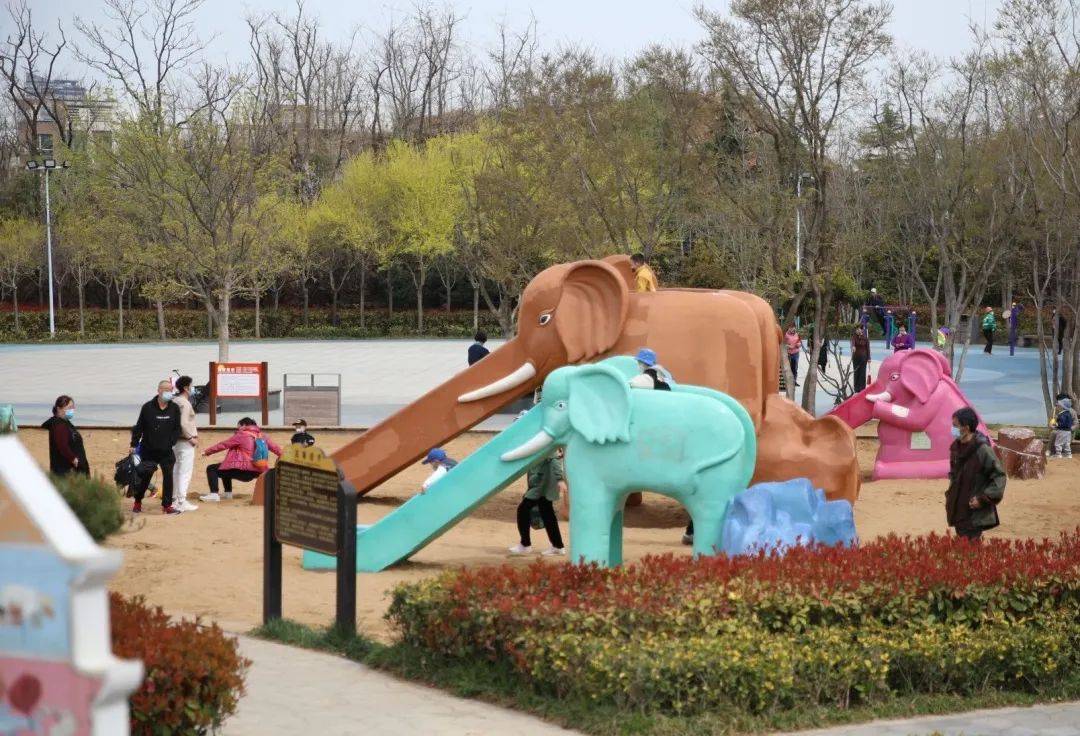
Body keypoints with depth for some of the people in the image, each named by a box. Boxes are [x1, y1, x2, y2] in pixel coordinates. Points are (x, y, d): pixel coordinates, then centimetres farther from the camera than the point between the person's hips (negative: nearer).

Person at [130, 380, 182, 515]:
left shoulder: (174, 408, 2)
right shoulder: (148, 407, -3)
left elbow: (177, 429, 5)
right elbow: (139, 427, 1)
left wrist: (171, 442, -7)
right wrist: (134, 444, -2)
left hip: (166, 452, 1)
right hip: (148, 450, -1)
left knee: (168, 476, -2)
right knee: (144, 477, 7)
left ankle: (167, 505, 7)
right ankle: (137, 502, 24)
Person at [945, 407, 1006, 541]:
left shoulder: (982, 449, -16)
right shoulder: (956, 447, 7)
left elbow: (999, 477, -14)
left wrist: (983, 498, -17)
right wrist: (950, 495, 12)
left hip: (976, 514, -8)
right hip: (958, 510, 8)